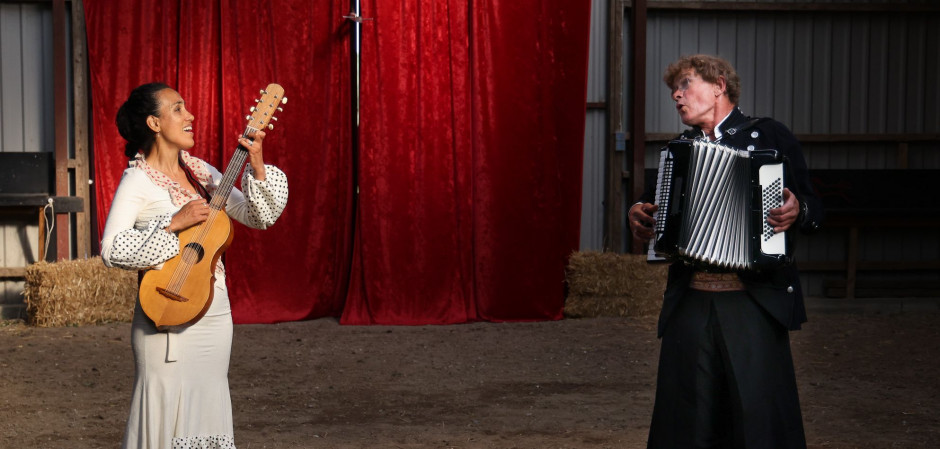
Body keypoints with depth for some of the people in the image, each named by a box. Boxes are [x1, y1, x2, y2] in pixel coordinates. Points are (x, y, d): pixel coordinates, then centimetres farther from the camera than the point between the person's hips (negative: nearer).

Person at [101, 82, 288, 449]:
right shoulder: (138, 180, -8)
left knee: (206, 411, 11)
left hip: (215, 312, 7)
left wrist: (257, 169, -6)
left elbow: (258, 216, 9)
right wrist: (173, 223, -20)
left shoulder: (200, 170, 10)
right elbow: (111, 249, -17)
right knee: (167, 414, -5)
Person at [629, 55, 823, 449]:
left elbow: (811, 207, 3)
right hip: (690, 301, 4)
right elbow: (651, 205, 28)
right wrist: (638, 217, 6)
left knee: (761, 414, -7)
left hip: (753, 300, -4)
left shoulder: (768, 135, 6)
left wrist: (797, 212, -18)